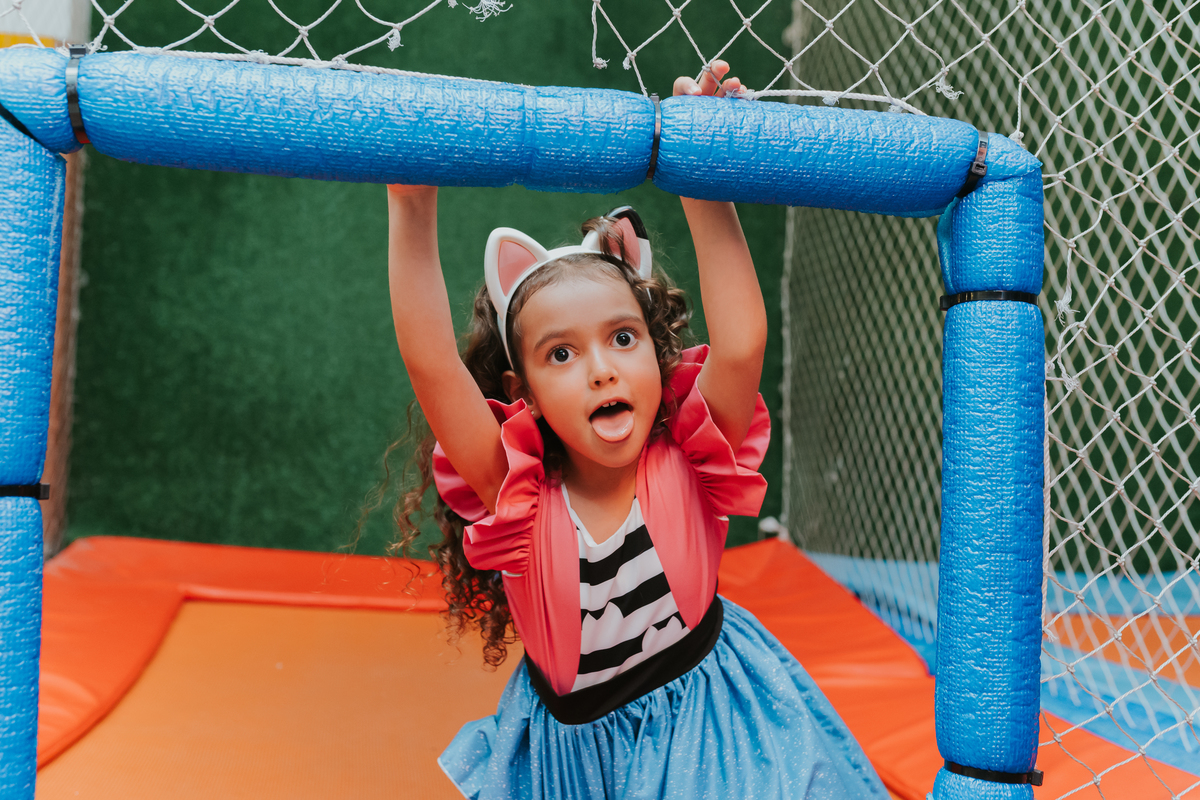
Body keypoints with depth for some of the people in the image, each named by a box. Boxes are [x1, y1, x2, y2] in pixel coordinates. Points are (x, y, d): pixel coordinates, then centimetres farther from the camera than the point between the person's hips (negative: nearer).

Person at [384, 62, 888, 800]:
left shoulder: (686, 467, -15)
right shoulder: (519, 499, -17)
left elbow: (741, 348, -31)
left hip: (708, 725, 0)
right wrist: (412, 209, -35)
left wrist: (705, 193, -33)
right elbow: (431, 365, -28)